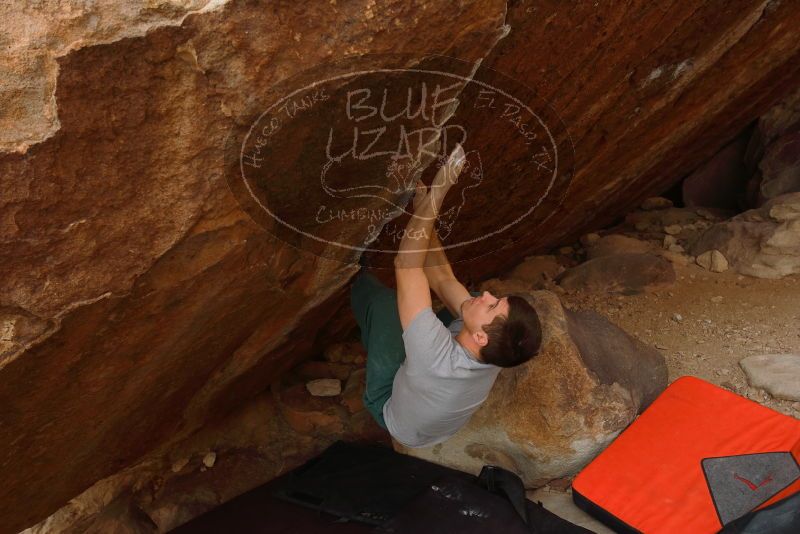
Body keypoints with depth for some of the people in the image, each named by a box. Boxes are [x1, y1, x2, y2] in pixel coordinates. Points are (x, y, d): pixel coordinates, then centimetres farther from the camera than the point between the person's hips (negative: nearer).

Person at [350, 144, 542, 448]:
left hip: (391, 410, -5)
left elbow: (407, 266, -47)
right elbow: (443, 279, -23)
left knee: (383, 301, -21)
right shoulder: (498, 350, -31)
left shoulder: (439, 359, -49)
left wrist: (433, 199, -42)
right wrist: (424, 208, -26)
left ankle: (352, 277, 12)